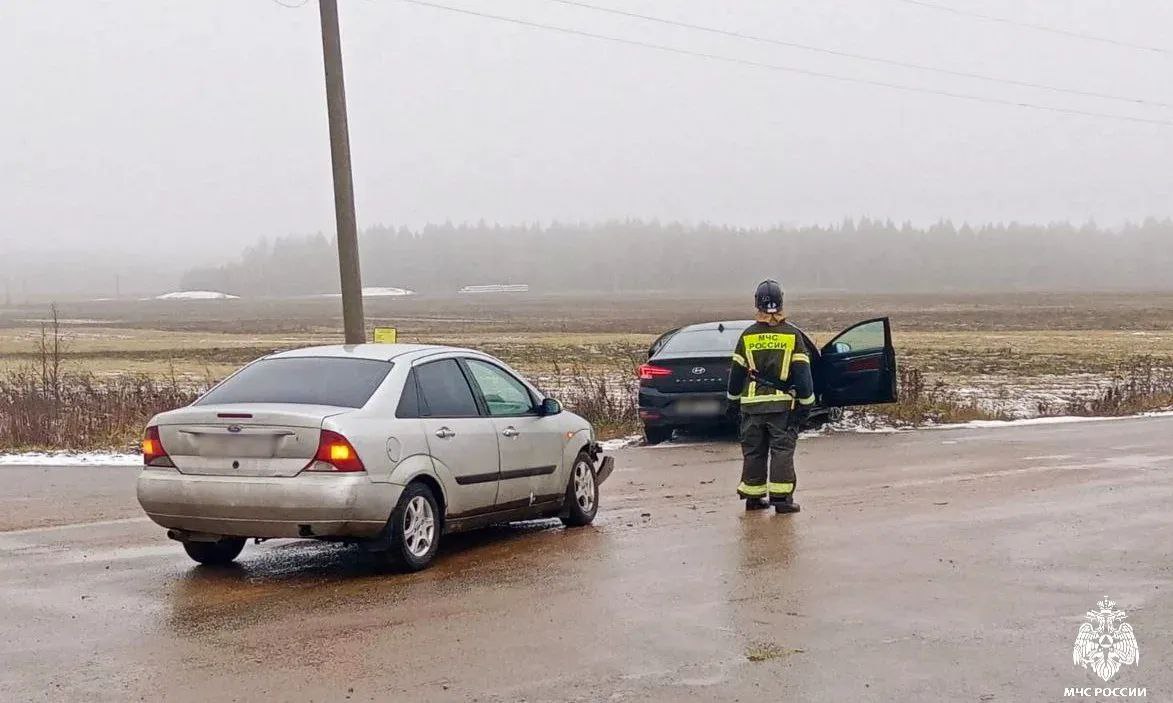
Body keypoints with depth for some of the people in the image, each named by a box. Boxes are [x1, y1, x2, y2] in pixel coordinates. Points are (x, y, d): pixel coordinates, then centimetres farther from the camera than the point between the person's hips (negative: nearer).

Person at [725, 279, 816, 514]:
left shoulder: (747, 336, 2)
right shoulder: (792, 335, -2)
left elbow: (737, 371, 8)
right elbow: (802, 372, -3)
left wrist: (734, 398, 21)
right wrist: (806, 402, 2)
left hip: (752, 403, 2)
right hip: (783, 404, -2)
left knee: (753, 450, 9)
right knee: (782, 450, 1)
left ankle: (753, 496, 13)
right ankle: (781, 496, -5)